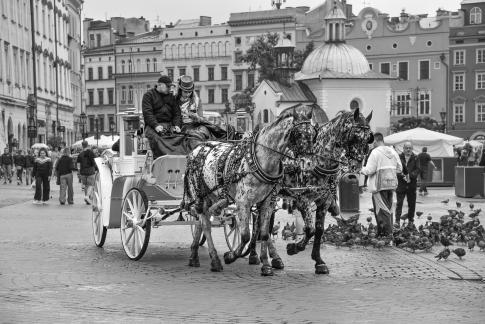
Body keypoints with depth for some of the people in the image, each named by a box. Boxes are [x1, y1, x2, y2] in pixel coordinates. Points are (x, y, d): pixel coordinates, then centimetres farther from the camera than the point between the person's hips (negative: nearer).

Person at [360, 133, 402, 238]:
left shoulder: (375, 152, -12)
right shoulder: (393, 152, 10)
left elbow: (370, 170, -15)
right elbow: (399, 169, 14)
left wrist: (363, 169, 5)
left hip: (379, 185, -7)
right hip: (391, 183, 7)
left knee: (382, 208, -5)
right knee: (388, 208, 14)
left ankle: (387, 231, -9)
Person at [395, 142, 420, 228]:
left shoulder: (415, 158, 6)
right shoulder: (399, 157, 2)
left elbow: (417, 170, -1)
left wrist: (410, 175, -17)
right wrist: (403, 176, -16)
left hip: (412, 184, 2)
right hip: (401, 184, -2)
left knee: (412, 203, 7)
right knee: (399, 203, -4)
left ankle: (410, 220, 17)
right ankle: (397, 220, -3)